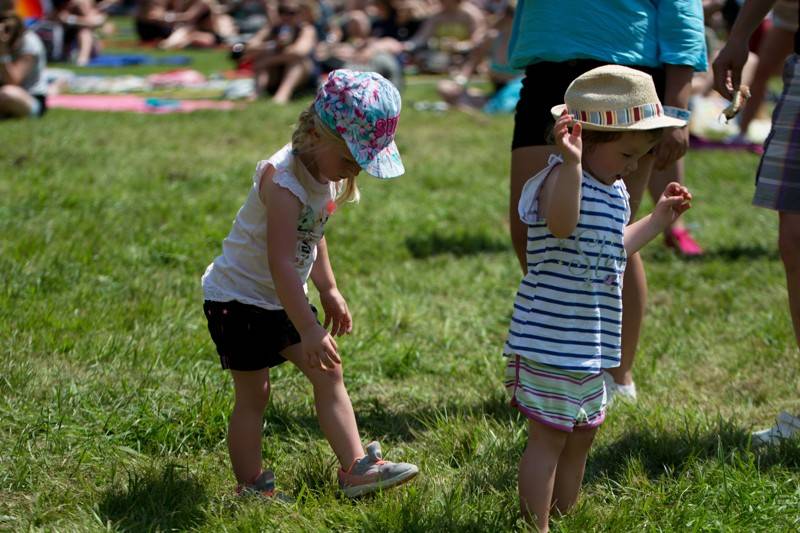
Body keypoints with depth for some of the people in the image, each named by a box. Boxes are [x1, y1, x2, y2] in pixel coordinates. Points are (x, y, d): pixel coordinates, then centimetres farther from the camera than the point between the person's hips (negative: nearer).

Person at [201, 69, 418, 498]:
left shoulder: (326, 173, -1)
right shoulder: (284, 182, -30)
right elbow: (281, 263, -34)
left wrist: (328, 291, 20)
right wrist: (309, 331, -34)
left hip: (285, 299, 9)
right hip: (239, 298, -8)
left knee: (328, 374, 5)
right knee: (253, 394, -1)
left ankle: (355, 467, 10)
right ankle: (251, 490, 10)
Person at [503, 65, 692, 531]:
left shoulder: (614, 190, 12)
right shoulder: (563, 178, -18)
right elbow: (562, 223, -42)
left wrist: (658, 220, 31)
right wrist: (571, 162, -54)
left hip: (591, 343, 10)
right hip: (551, 340, -10)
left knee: (581, 437, 18)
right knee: (549, 436, -3)